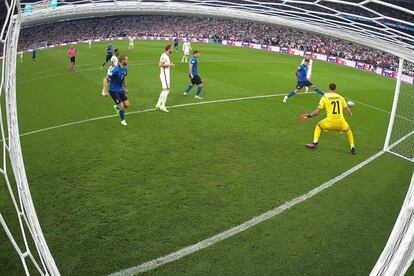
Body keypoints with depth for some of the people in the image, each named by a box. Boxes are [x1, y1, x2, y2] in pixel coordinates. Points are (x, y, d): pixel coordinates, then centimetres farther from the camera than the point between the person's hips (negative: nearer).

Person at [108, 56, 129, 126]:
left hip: (121, 90, 7)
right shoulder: (115, 70, -25)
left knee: (127, 105, 3)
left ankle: (117, 107, 35)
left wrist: (126, 88, 20)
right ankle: (122, 120, 18)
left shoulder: (125, 68, -2)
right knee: (122, 107, -7)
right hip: (114, 91, -7)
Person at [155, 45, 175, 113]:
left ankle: (158, 104, 16)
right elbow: (161, 64, -22)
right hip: (164, 75, -10)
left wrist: (170, 64, 10)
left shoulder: (167, 56, 17)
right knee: (166, 90, -12)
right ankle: (163, 106, -10)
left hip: (166, 75, 10)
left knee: (164, 90, 13)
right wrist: (169, 64, -17)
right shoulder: (164, 55, -13)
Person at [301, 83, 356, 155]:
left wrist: (309, 115, 15)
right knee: (348, 130, 31)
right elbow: (347, 109, 13)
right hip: (341, 121, 2)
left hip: (330, 121, -2)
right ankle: (353, 148, 27)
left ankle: (315, 144, 17)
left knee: (318, 126, 26)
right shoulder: (340, 97, 10)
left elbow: (318, 111, 1)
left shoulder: (324, 97, 3)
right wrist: (350, 113, 36)